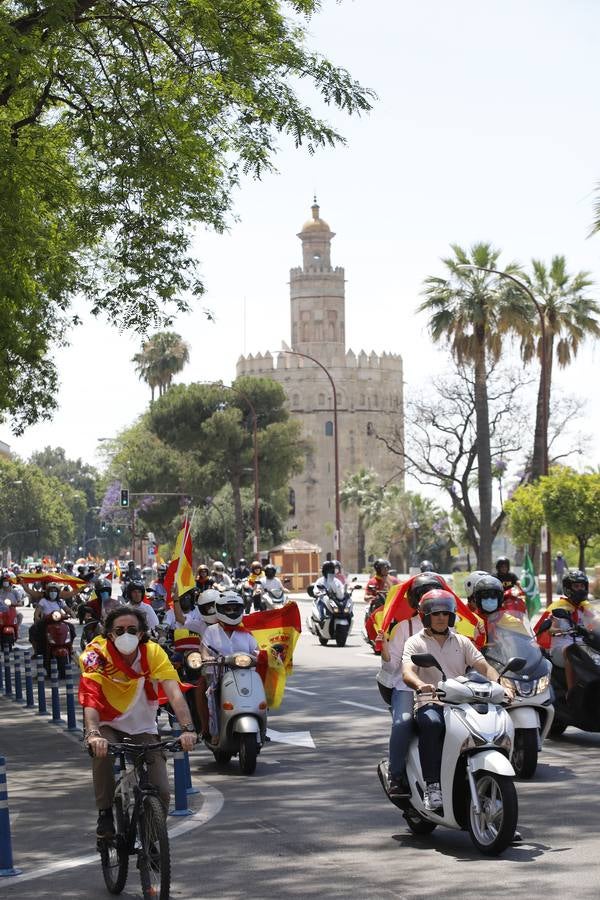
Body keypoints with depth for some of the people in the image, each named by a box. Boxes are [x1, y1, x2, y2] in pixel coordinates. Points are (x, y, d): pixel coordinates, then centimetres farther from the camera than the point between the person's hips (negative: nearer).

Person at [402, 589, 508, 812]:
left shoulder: (462, 642, 20)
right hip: (430, 704, -3)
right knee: (431, 723, -39)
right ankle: (432, 785, -37)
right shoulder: (415, 642, 9)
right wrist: (421, 685, -33)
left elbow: (484, 667, 7)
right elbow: (407, 673, -9)